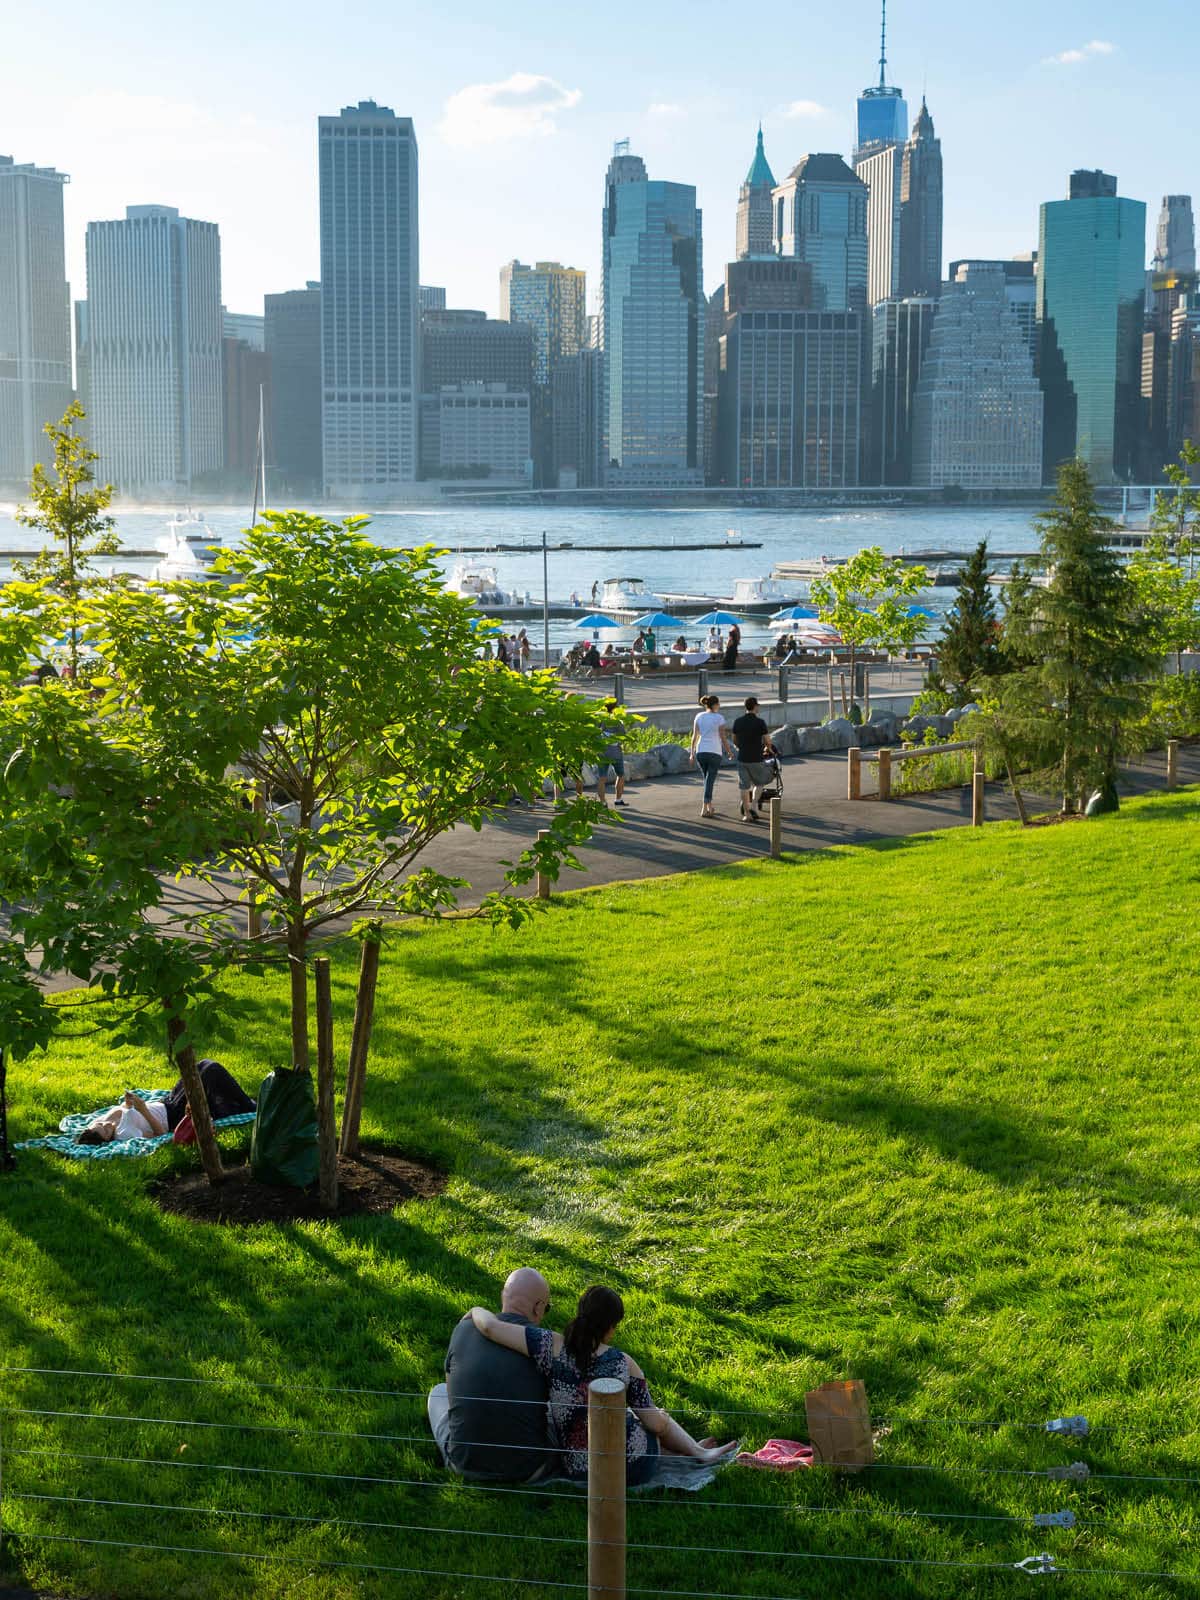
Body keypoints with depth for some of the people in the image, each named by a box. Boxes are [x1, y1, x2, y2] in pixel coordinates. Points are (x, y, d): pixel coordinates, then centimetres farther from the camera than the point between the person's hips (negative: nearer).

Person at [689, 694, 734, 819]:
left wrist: (692, 753, 8)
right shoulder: (719, 718, -7)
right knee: (710, 781, 1)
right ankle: (704, 809, -6)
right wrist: (729, 751, 9)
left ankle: (709, 806, 24)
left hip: (700, 752, 4)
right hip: (714, 752, -4)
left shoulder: (699, 716, 3)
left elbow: (694, 736, 3)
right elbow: (723, 738, -5)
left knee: (708, 779, 20)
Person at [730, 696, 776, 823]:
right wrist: (768, 748, 16)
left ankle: (747, 814, 7)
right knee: (760, 782, 18)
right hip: (757, 759, -3)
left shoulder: (738, 722, 2)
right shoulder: (760, 722, -11)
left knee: (744, 786, 7)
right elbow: (767, 741, -7)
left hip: (742, 759, 3)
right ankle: (754, 805, 1)